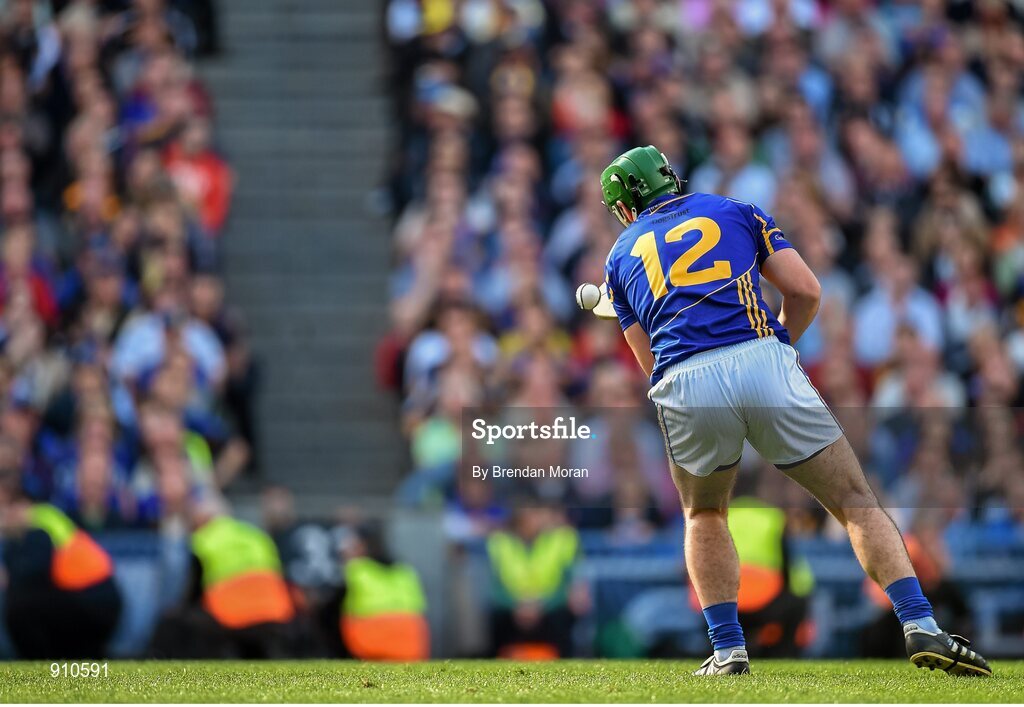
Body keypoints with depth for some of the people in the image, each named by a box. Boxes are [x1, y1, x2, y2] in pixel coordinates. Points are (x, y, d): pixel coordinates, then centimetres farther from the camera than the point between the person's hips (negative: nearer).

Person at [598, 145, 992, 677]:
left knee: (704, 517, 27)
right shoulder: (735, 212, 24)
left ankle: (727, 649, 14)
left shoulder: (620, 256, 25)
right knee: (855, 502, 6)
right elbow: (806, 292, 14)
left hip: (683, 391, 1)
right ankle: (920, 627, -9)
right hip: (762, 365, -1)